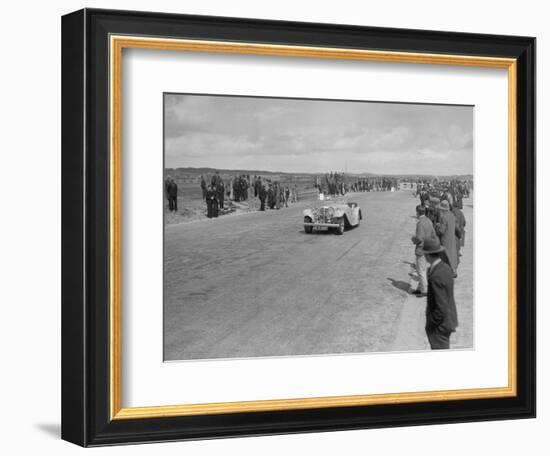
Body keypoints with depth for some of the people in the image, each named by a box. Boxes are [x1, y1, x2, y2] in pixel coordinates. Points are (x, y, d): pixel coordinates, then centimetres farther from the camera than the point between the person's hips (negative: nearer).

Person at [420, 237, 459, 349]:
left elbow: (441, 309, -27)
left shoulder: (436, 277, -28)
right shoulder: (446, 268, 2)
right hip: (448, 321, 10)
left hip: (440, 325, -10)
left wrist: (429, 325, -15)